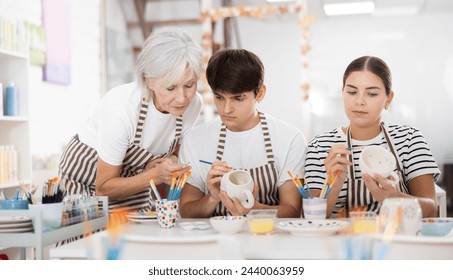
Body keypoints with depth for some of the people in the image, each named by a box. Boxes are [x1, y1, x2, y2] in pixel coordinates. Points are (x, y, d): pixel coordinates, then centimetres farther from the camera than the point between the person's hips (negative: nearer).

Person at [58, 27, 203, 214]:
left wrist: (172, 162, -20)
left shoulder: (193, 104, -19)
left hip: (132, 177, 4)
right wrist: (156, 175, -36)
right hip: (84, 180, -4)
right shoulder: (121, 108, -34)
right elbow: (104, 188, -23)